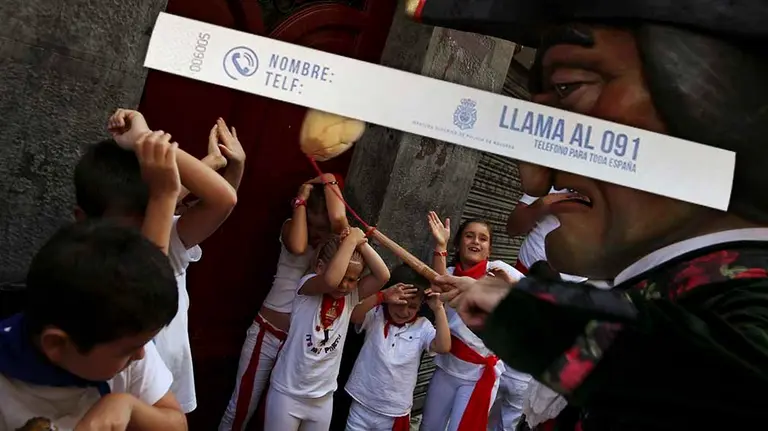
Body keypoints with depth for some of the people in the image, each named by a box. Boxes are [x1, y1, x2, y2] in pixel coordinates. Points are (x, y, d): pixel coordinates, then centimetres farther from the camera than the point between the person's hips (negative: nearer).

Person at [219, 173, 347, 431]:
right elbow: (298, 247, -28)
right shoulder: (292, 227, -3)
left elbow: (338, 218, -28)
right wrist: (302, 199, -18)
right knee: (241, 408, 6)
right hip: (268, 334, -1)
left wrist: (329, 182, -14)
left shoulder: (339, 240, -3)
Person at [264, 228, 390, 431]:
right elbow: (330, 279, -37)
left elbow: (383, 276, -15)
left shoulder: (351, 296, -2)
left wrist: (362, 243, -21)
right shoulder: (307, 286, -14)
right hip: (288, 393, -4)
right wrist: (351, 240, -28)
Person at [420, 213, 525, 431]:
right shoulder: (449, 273, 0)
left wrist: (511, 284, -26)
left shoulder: (498, 269, -7)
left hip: (481, 373, -3)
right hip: (446, 367, 3)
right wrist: (440, 246, -27)